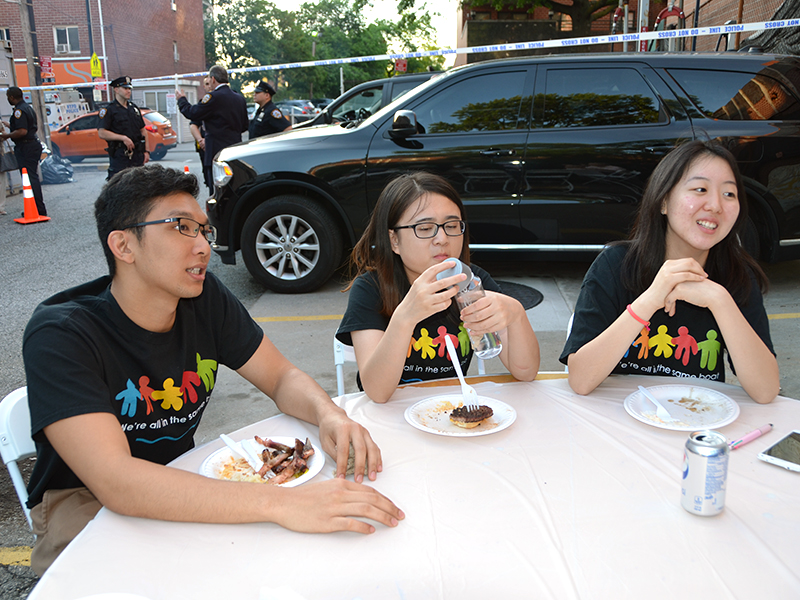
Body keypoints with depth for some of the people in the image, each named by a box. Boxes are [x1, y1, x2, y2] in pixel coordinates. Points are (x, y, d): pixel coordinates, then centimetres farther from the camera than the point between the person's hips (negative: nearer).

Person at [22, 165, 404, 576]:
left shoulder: (206, 299, -9)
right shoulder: (59, 335, -26)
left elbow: (282, 377, -2)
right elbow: (115, 481, -37)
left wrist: (329, 415, -27)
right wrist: (280, 503, -47)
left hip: (179, 480, 5)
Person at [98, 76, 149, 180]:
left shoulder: (134, 108, 17)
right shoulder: (109, 110, -3)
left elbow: (143, 131, 20)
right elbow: (101, 133, -12)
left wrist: (146, 151, 11)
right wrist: (123, 138, -18)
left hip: (137, 155, 6)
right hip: (119, 156, -6)